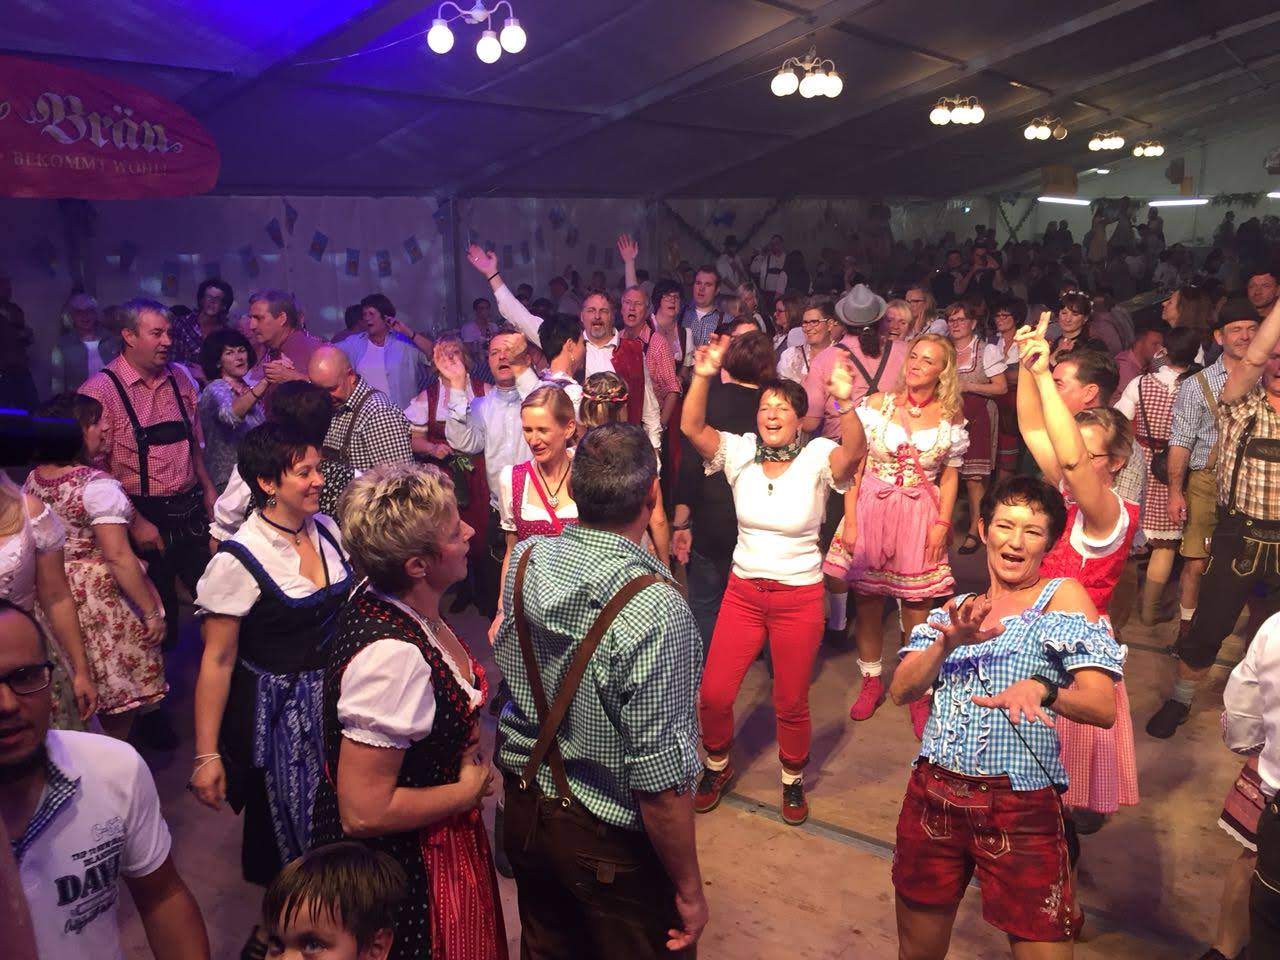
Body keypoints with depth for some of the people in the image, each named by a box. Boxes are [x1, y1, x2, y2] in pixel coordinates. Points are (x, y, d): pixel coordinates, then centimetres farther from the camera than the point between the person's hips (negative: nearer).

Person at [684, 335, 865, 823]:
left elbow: (854, 452, -33)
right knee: (713, 695, 4)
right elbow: (691, 427, -17)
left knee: (791, 702, 11)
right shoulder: (740, 453, -4)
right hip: (743, 590, 2)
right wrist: (703, 376, -31)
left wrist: (845, 402, -49)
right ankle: (717, 766, 34)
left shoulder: (817, 458, -12)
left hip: (800, 596, -2)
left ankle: (793, 780, 38)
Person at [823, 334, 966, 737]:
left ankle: (918, 692, 22)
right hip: (871, 511, 0)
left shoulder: (951, 420, 2)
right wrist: (850, 520, -6)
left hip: (920, 518, 0)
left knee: (918, 608, 4)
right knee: (867, 602, 9)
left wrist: (942, 524, -4)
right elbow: (853, 466, -1)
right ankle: (871, 681, 29)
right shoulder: (875, 405, -1)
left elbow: (950, 478, 7)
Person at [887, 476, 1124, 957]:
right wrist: (948, 642, -17)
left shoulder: (1062, 596, -2)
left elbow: (1103, 706, -11)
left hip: (1020, 807, -4)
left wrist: (1040, 688, -31)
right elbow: (900, 691, 0)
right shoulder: (958, 608, 11)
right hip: (933, 795, 4)